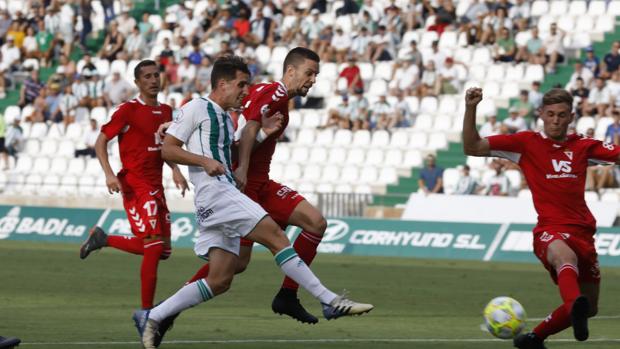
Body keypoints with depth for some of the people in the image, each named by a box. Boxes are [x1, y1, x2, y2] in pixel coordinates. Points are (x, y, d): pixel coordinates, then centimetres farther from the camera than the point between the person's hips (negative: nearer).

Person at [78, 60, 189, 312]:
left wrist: (175, 170, 10)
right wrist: (109, 174, -19)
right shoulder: (128, 110, -7)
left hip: (156, 186, 8)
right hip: (135, 185, -8)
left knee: (161, 250, 7)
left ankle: (103, 239, 23)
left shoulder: (166, 111, 13)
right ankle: (147, 311, -7)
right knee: (155, 247, -14)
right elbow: (100, 142, -7)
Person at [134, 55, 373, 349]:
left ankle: (152, 317, 6)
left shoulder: (225, 118, 27)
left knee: (220, 281, 2)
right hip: (214, 190, -10)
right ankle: (331, 302, -21)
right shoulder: (197, 107, 0)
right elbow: (167, 149, -4)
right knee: (275, 235, -18)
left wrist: (262, 132, 18)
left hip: (227, 190, 10)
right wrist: (205, 161, -18)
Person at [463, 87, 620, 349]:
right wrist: (470, 109, -14)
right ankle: (576, 307, -73)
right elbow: (472, 147, -1)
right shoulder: (526, 143, 4)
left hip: (583, 232, 6)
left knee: (588, 309, 13)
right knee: (566, 257, -42)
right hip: (550, 230, -6)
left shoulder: (583, 147, 14)